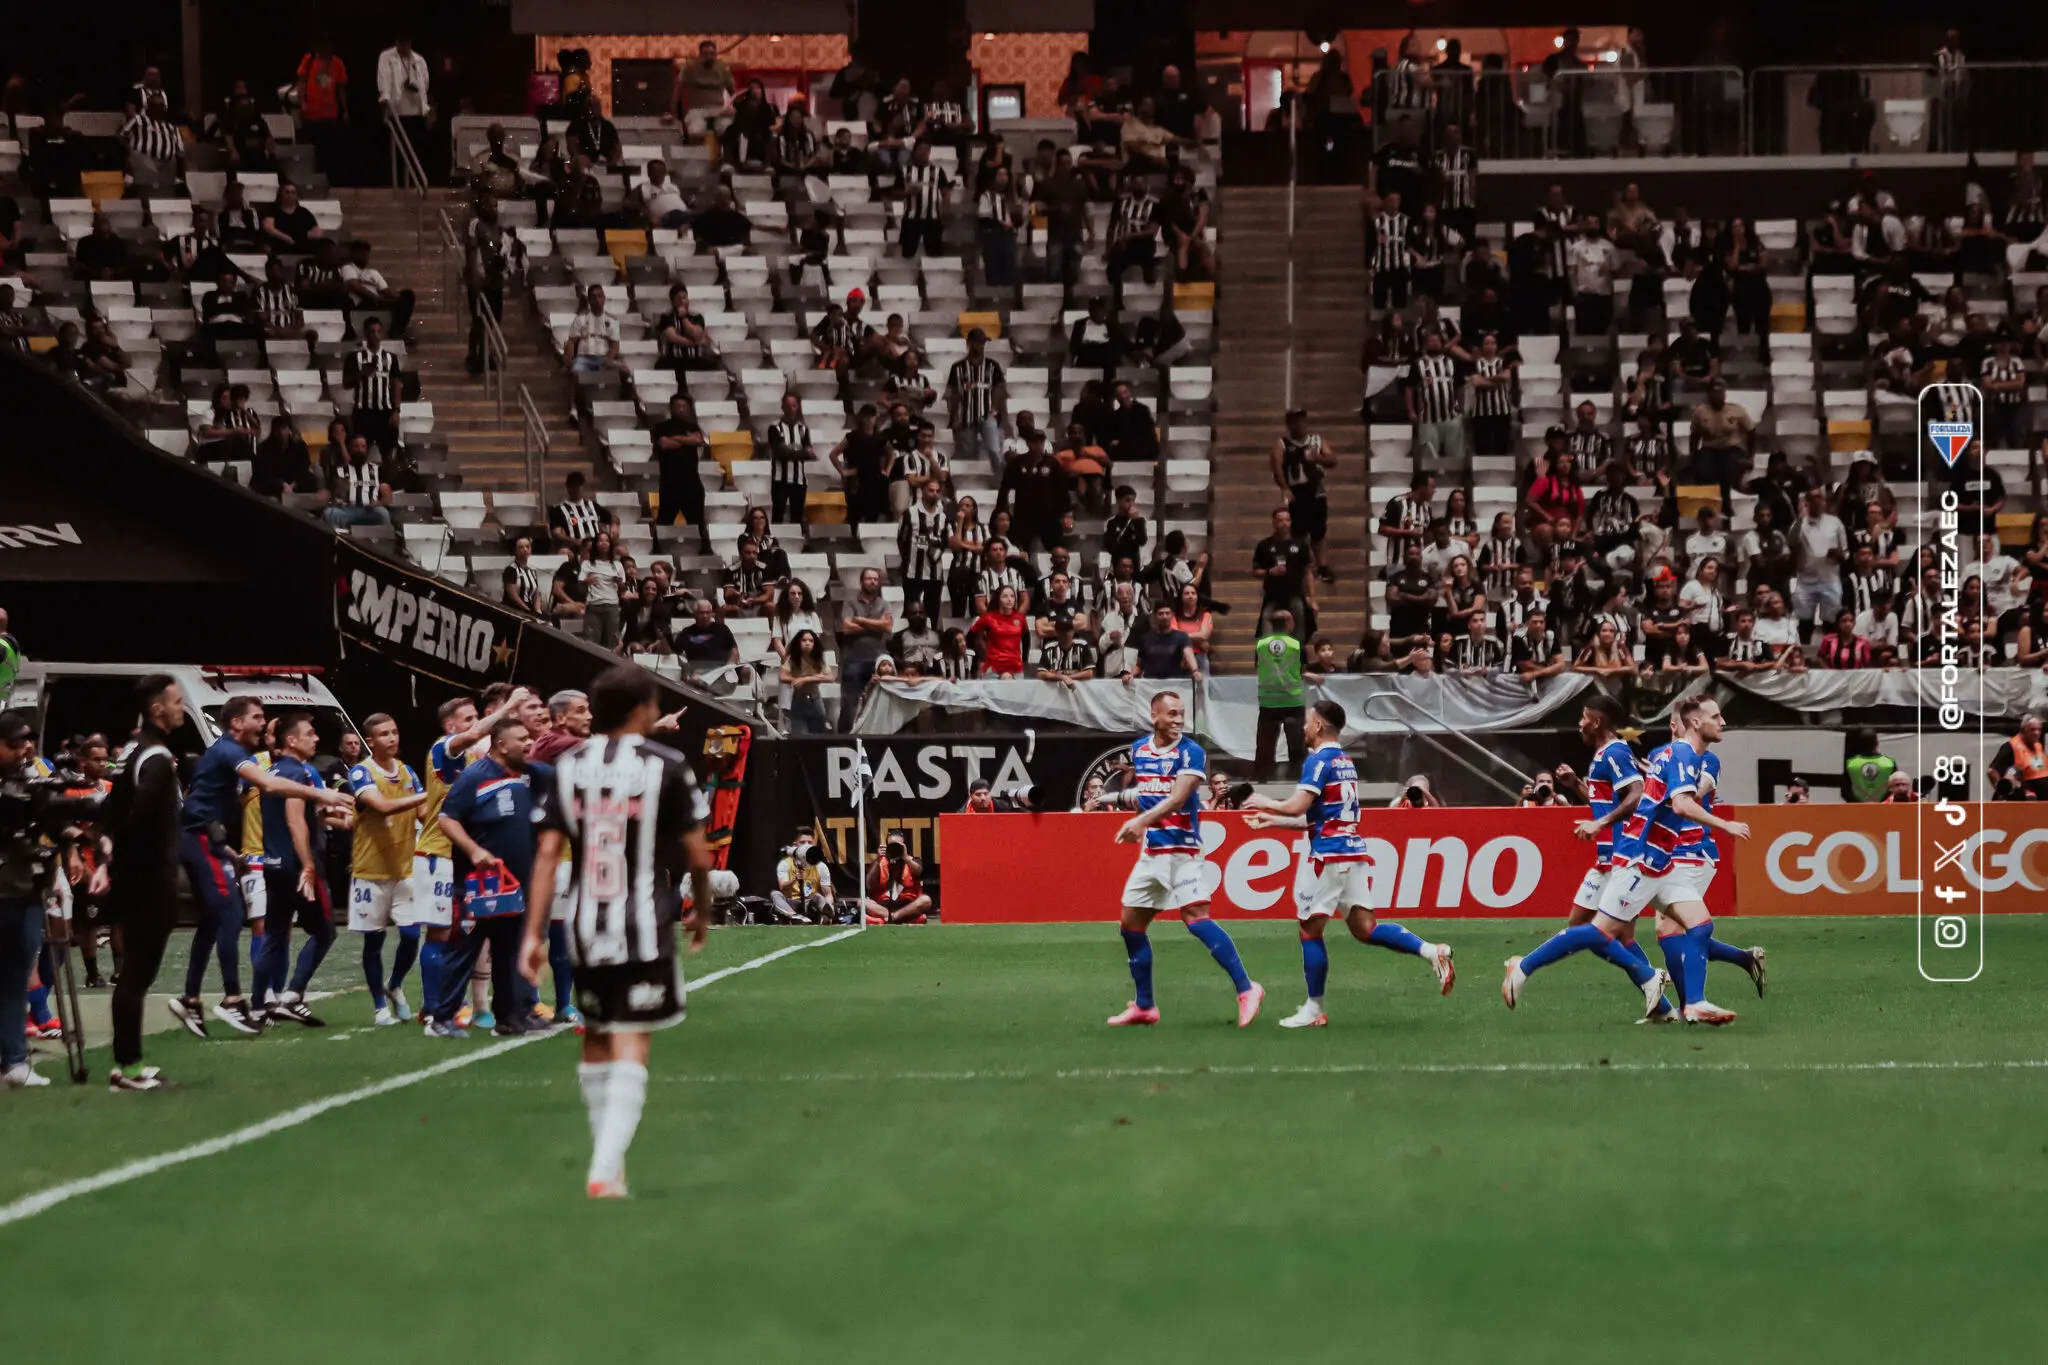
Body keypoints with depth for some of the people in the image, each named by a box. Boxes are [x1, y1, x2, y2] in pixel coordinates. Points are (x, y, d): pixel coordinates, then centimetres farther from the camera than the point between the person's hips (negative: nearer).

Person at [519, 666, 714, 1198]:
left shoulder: (566, 768, 6)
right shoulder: (665, 767, -4)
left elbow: (547, 854, 1)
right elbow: (698, 856, -1)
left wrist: (534, 933, 2)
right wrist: (701, 913, 17)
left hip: (585, 928, 4)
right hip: (644, 926, -4)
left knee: (596, 1044, 19)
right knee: (630, 1050, -4)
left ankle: (608, 1155, 29)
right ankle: (605, 1168, -16)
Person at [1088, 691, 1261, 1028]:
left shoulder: (1191, 753, -11)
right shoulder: (1138, 748, 9)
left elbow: (1177, 798, -23)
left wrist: (1142, 820, -35)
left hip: (1182, 851, -7)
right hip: (1150, 851, 7)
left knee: (1196, 918, -21)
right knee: (1131, 925, 9)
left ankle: (1246, 990, -19)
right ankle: (1144, 1007, 20)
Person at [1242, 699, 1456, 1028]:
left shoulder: (1319, 761, -8)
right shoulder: (1346, 762, 20)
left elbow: (1297, 806, -18)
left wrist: (1265, 803, 1)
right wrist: (1273, 820, 28)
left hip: (1330, 854, -8)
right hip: (1356, 852, 8)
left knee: (1310, 930, 1)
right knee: (1365, 927, 3)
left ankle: (1313, 1010, 3)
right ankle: (1431, 951, -15)